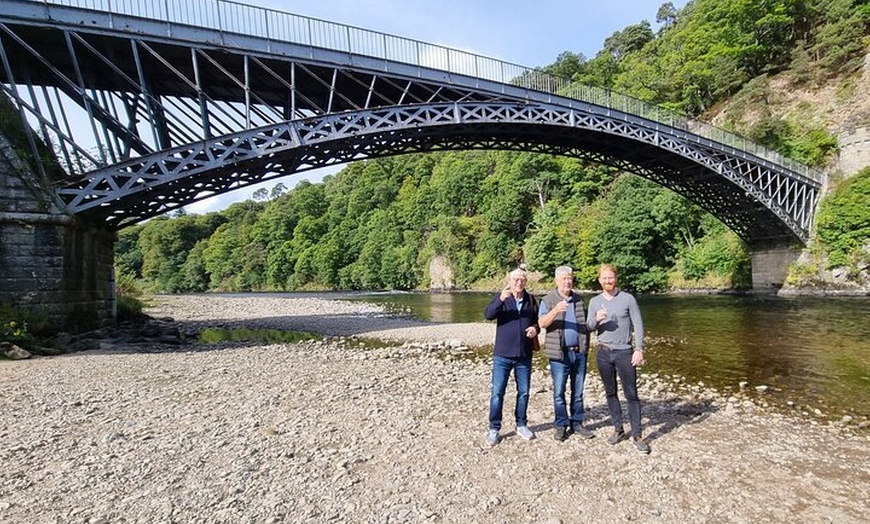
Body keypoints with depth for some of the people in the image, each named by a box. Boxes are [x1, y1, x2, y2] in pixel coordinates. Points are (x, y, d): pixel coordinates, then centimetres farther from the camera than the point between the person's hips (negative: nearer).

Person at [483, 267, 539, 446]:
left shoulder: (530, 300, 6)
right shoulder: (501, 298, -4)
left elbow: (538, 320, 17)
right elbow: (488, 315, -20)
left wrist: (535, 328, -6)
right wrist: (501, 299, -36)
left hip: (524, 356, 3)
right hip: (502, 355, -3)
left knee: (524, 392, 13)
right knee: (497, 392, 0)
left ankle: (521, 425, 30)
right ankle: (494, 429, 12)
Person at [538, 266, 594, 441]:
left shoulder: (579, 299, 9)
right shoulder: (548, 300, -4)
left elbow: (586, 323, 19)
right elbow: (542, 323, -17)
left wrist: (587, 345, 11)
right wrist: (555, 311, -33)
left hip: (579, 352, 4)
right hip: (559, 354, -4)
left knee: (578, 391, 12)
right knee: (559, 392, 2)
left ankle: (576, 423, 24)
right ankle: (561, 425, 15)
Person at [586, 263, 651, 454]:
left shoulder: (628, 299, -3)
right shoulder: (594, 301, 5)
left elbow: (638, 325, -3)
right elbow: (588, 327, 5)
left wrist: (639, 349, -10)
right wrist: (596, 319, -17)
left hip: (625, 352, -3)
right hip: (603, 352, 3)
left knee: (631, 394, -1)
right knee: (610, 393, 10)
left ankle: (637, 436, 6)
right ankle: (618, 429, 23)